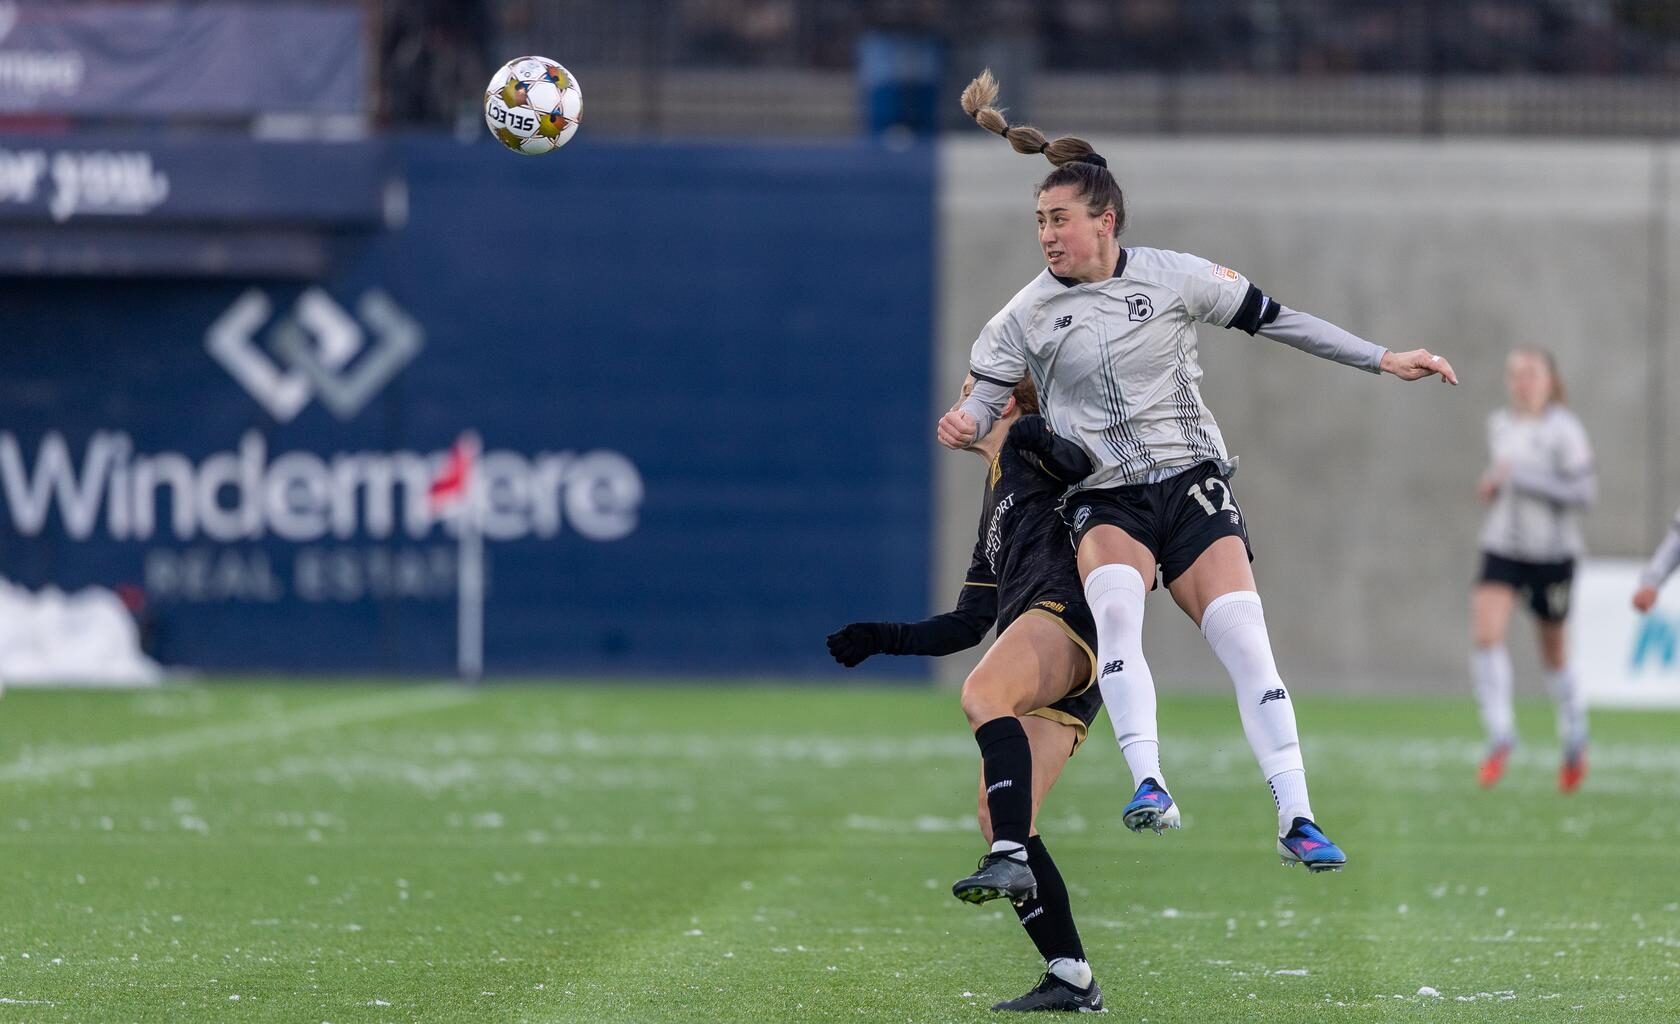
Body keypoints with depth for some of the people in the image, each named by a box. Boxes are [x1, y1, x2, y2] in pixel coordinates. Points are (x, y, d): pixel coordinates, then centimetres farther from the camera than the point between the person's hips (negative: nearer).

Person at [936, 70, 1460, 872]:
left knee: (1243, 635, -14)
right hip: (1104, 500, 0)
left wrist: (1382, 361, 6)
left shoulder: (1171, 277, 0)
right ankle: (1148, 783, -38)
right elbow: (986, 399, 5)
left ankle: (1295, 820, -11)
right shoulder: (1026, 315, 1)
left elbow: (1276, 321, 7)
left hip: (1192, 482, 1)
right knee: (1113, 599, -33)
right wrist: (965, 425, -20)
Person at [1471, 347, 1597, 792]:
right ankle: (1500, 735, -14)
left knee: (1553, 651, 10)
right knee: (1485, 634, -19)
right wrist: (1491, 486, 1)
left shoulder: (1563, 430, -12)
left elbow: (1584, 492, -18)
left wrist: (1518, 478, -24)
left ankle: (1575, 736, 34)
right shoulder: (1499, 425, 6)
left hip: (1552, 552, -4)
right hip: (1502, 550, 4)